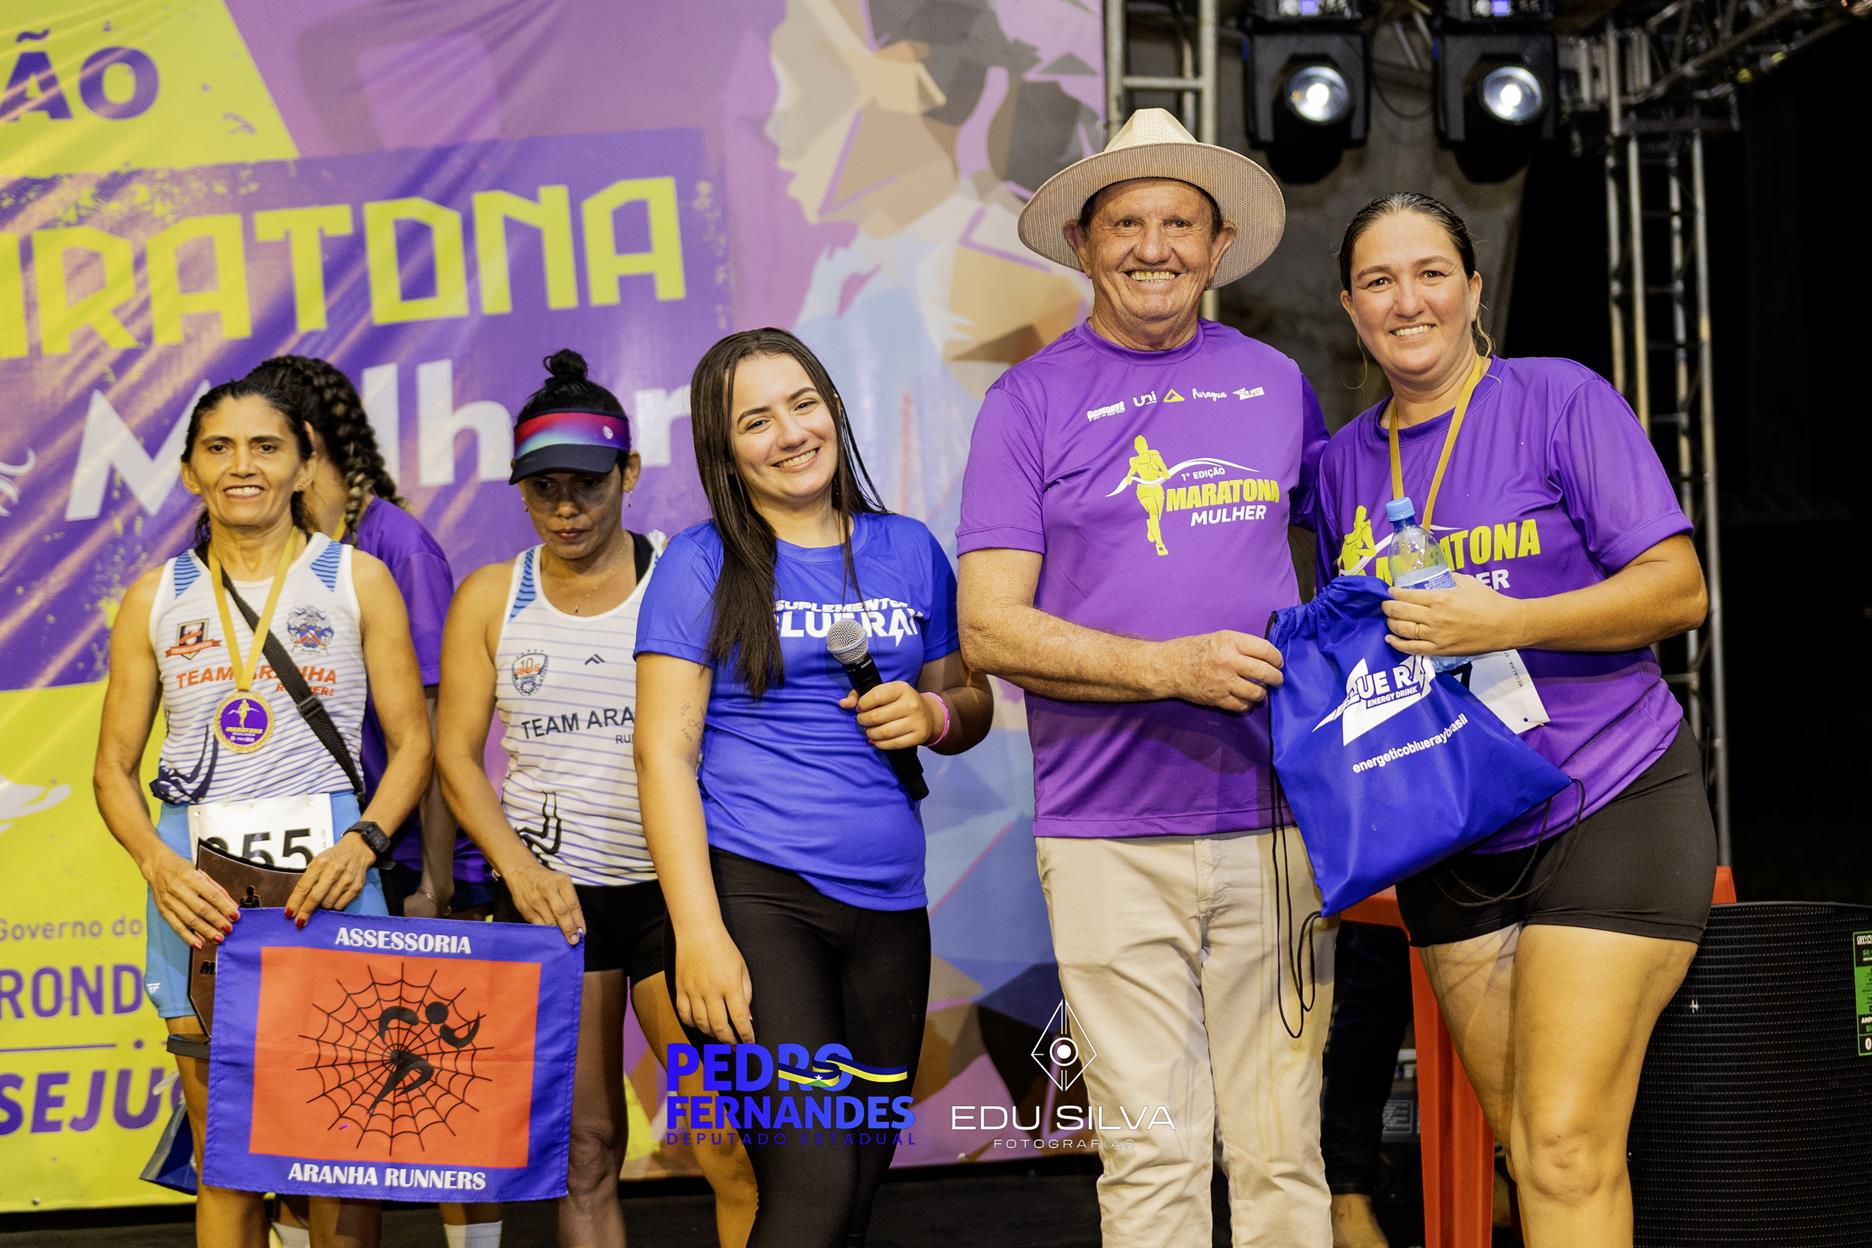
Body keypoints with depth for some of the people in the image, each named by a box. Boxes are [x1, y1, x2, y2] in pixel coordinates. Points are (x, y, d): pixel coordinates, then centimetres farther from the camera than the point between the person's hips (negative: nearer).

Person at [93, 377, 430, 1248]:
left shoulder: (357, 580, 6)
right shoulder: (157, 596, 11)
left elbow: (412, 742, 5)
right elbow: (115, 765, 10)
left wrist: (361, 843, -13)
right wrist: (156, 863, -8)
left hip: (326, 871, -1)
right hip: (198, 881, 2)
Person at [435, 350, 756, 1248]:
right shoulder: (490, 598, 8)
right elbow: (456, 753, 6)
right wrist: (518, 867, -10)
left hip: (672, 886, -2)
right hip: (550, 893, 2)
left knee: (734, 1146, -11)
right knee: (584, 1149, 5)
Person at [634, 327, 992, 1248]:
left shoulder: (909, 551, 12)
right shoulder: (703, 564, 0)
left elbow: (971, 703, 22)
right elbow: (663, 753, -6)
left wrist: (932, 714, -4)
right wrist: (698, 932, -15)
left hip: (887, 907, 5)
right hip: (753, 894, -5)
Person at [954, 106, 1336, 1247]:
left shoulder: (1276, 384, 12)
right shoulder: (1032, 401, 2)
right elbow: (990, 627, -4)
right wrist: (1171, 668, -15)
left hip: (1272, 819, 3)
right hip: (1109, 835, -2)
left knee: (1281, 1150, 6)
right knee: (1153, 1153, -1)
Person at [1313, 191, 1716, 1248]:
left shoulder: (1560, 400, -5)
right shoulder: (1346, 461, 11)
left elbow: (1679, 591, -10)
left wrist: (1499, 623, -21)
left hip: (1609, 804, -5)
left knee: (1567, 1146, -12)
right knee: (1527, 1147, 7)